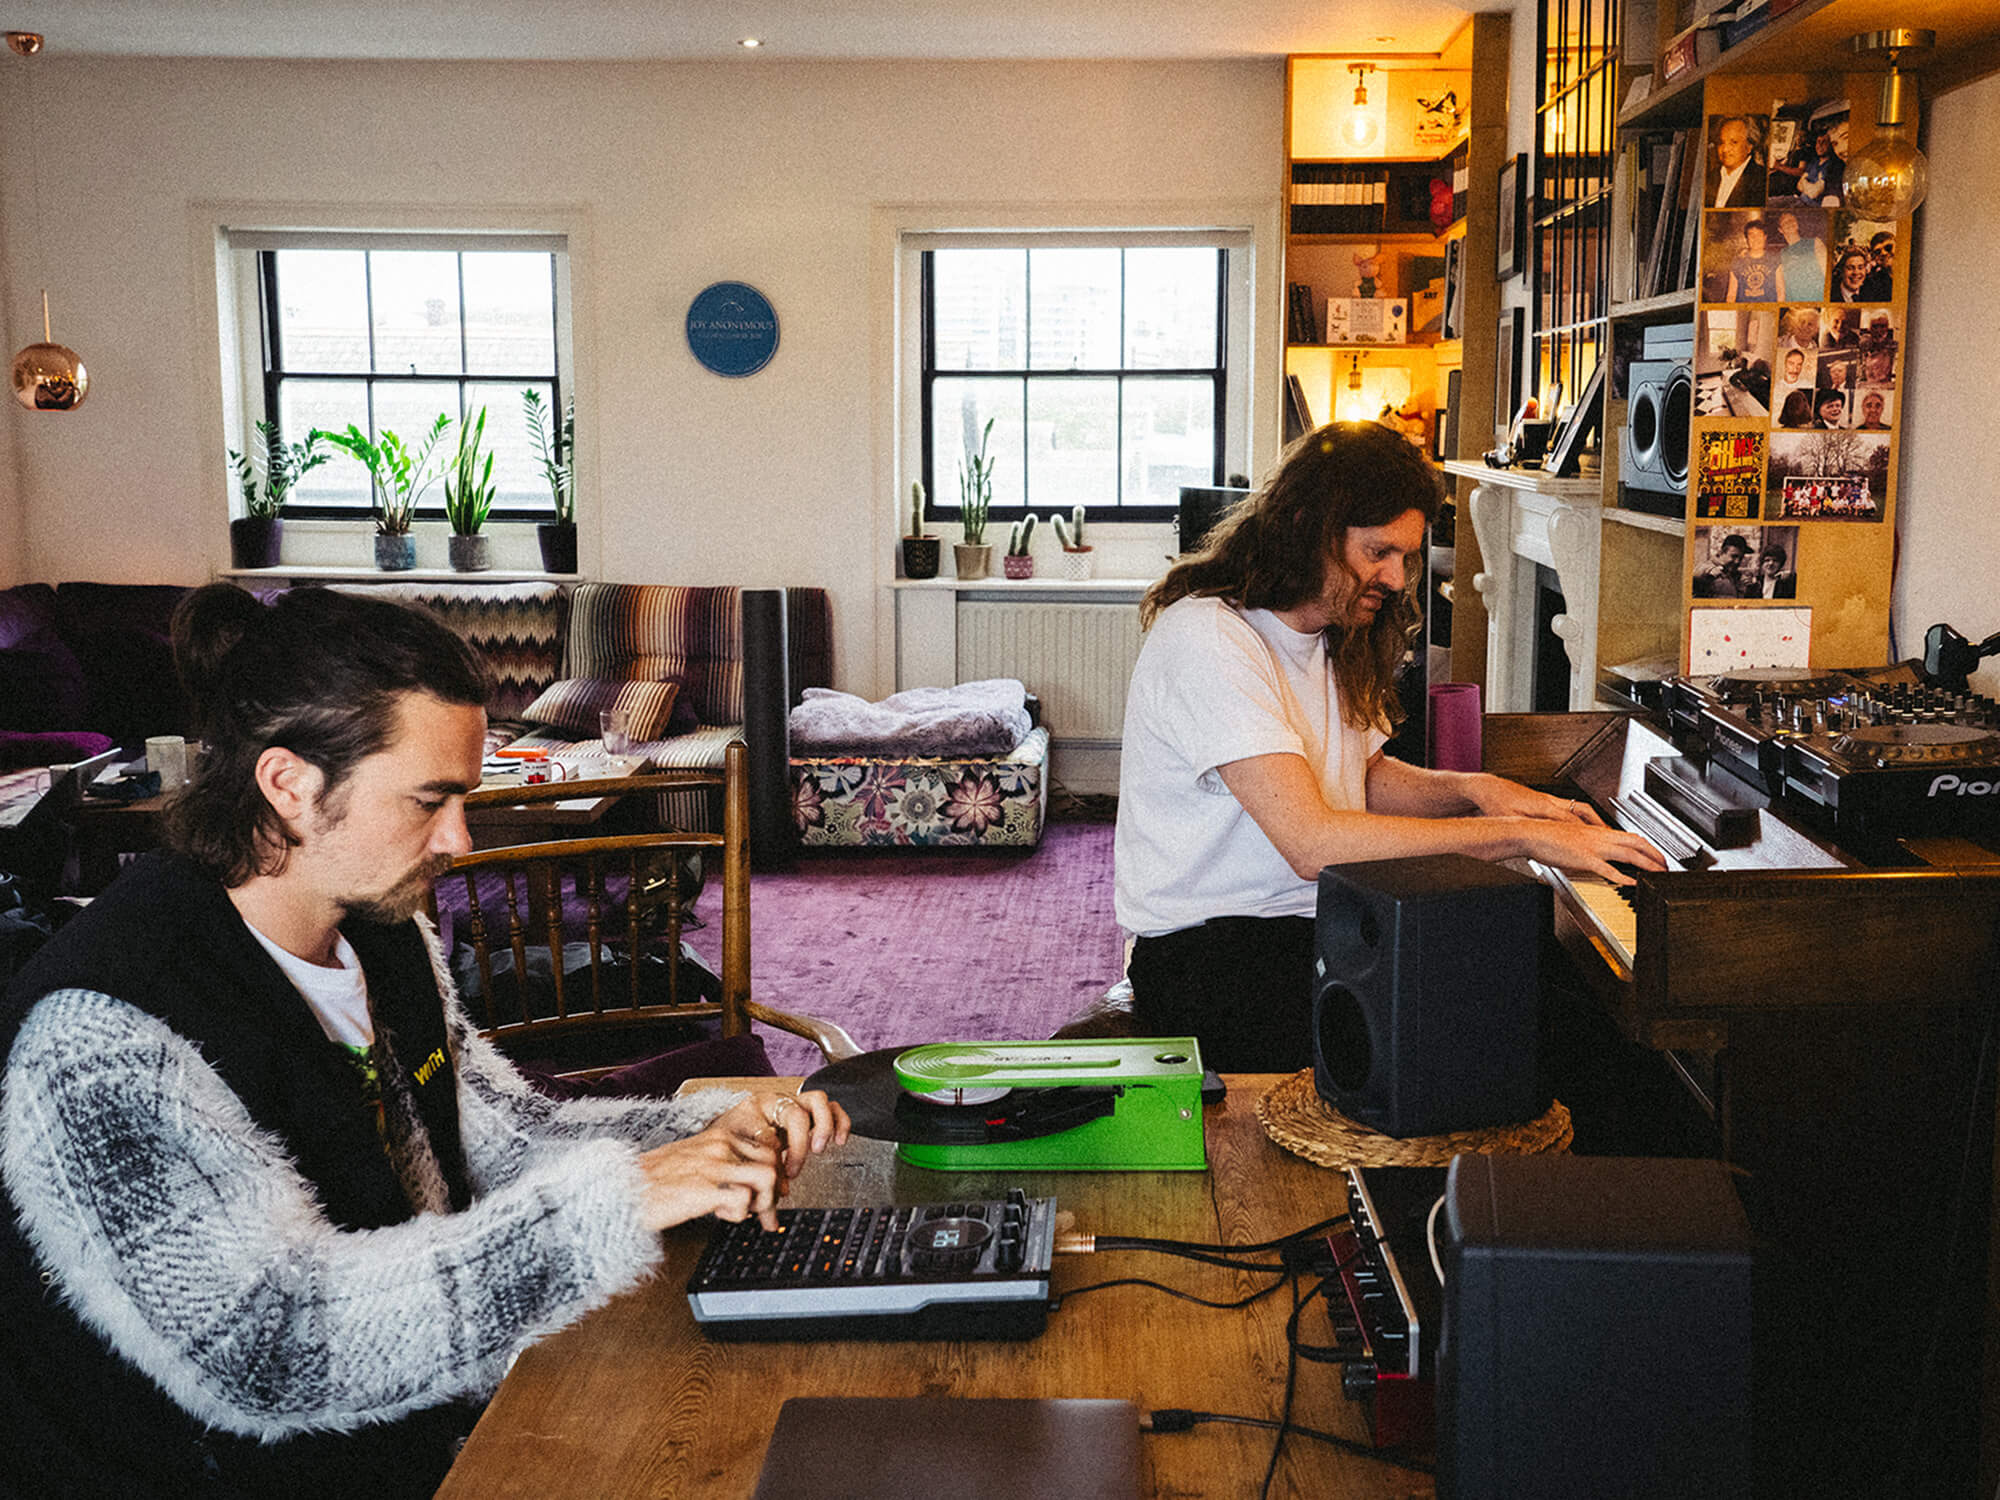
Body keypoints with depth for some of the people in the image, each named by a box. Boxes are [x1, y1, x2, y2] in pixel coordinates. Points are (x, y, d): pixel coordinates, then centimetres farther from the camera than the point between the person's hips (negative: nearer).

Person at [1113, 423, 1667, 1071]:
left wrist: (1469, 789, 1)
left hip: (1320, 922, 8)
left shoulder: (1331, 635, 12)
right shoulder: (1208, 639, -19)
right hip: (1209, 951, -8)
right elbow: (1312, 842, -26)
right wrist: (1520, 836, -23)